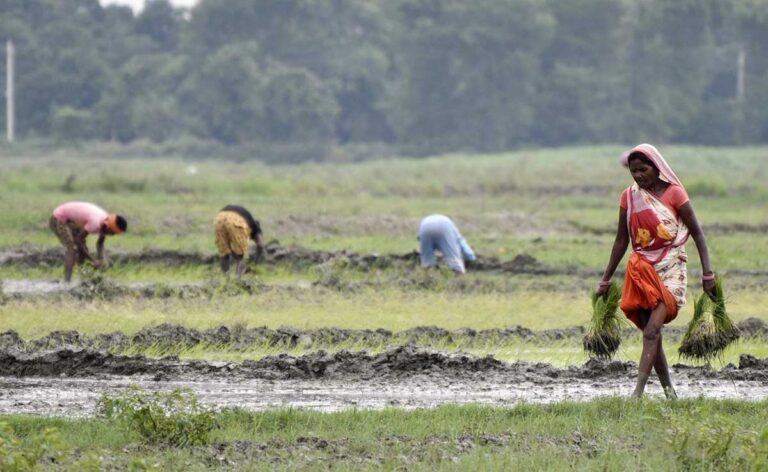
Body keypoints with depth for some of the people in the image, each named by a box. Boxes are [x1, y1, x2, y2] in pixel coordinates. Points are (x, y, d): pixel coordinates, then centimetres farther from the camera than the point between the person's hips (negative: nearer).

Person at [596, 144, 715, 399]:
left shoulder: (674, 194, -6)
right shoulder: (629, 197, 6)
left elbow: (697, 234, -1)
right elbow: (621, 241, 14)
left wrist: (707, 273, -6)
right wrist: (606, 279, 15)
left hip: (670, 271, -5)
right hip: (642, 271, 5)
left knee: (651, 332, -18)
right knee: (651, 335, 4)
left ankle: (638, 392, -24)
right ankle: (669, 391, 14)